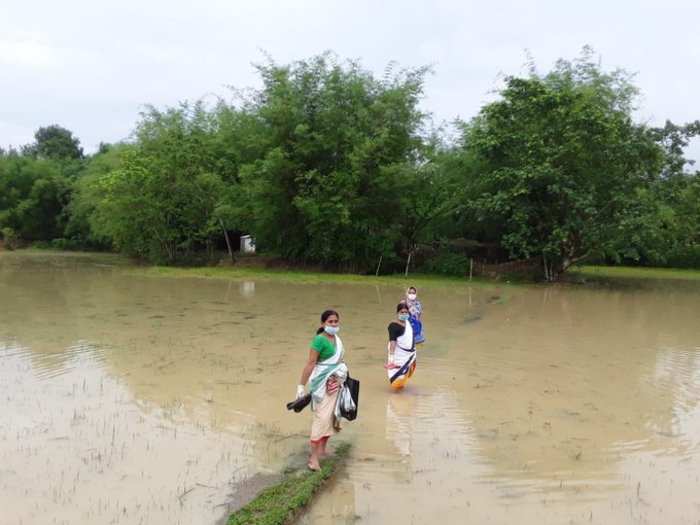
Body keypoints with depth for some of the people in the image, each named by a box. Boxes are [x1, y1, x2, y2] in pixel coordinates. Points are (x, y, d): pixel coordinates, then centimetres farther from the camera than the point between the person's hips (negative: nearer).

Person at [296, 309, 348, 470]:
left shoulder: (337, 338, 5)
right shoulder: (320, 339, -17)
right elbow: (310, 363, -20)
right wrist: (301, 385, -21)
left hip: (336, 382, 8)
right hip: (323, 383, -8)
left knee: (331, 415, 13)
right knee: (321, 417, -10)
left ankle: (322, 449, 25)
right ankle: (314, 456, -4)